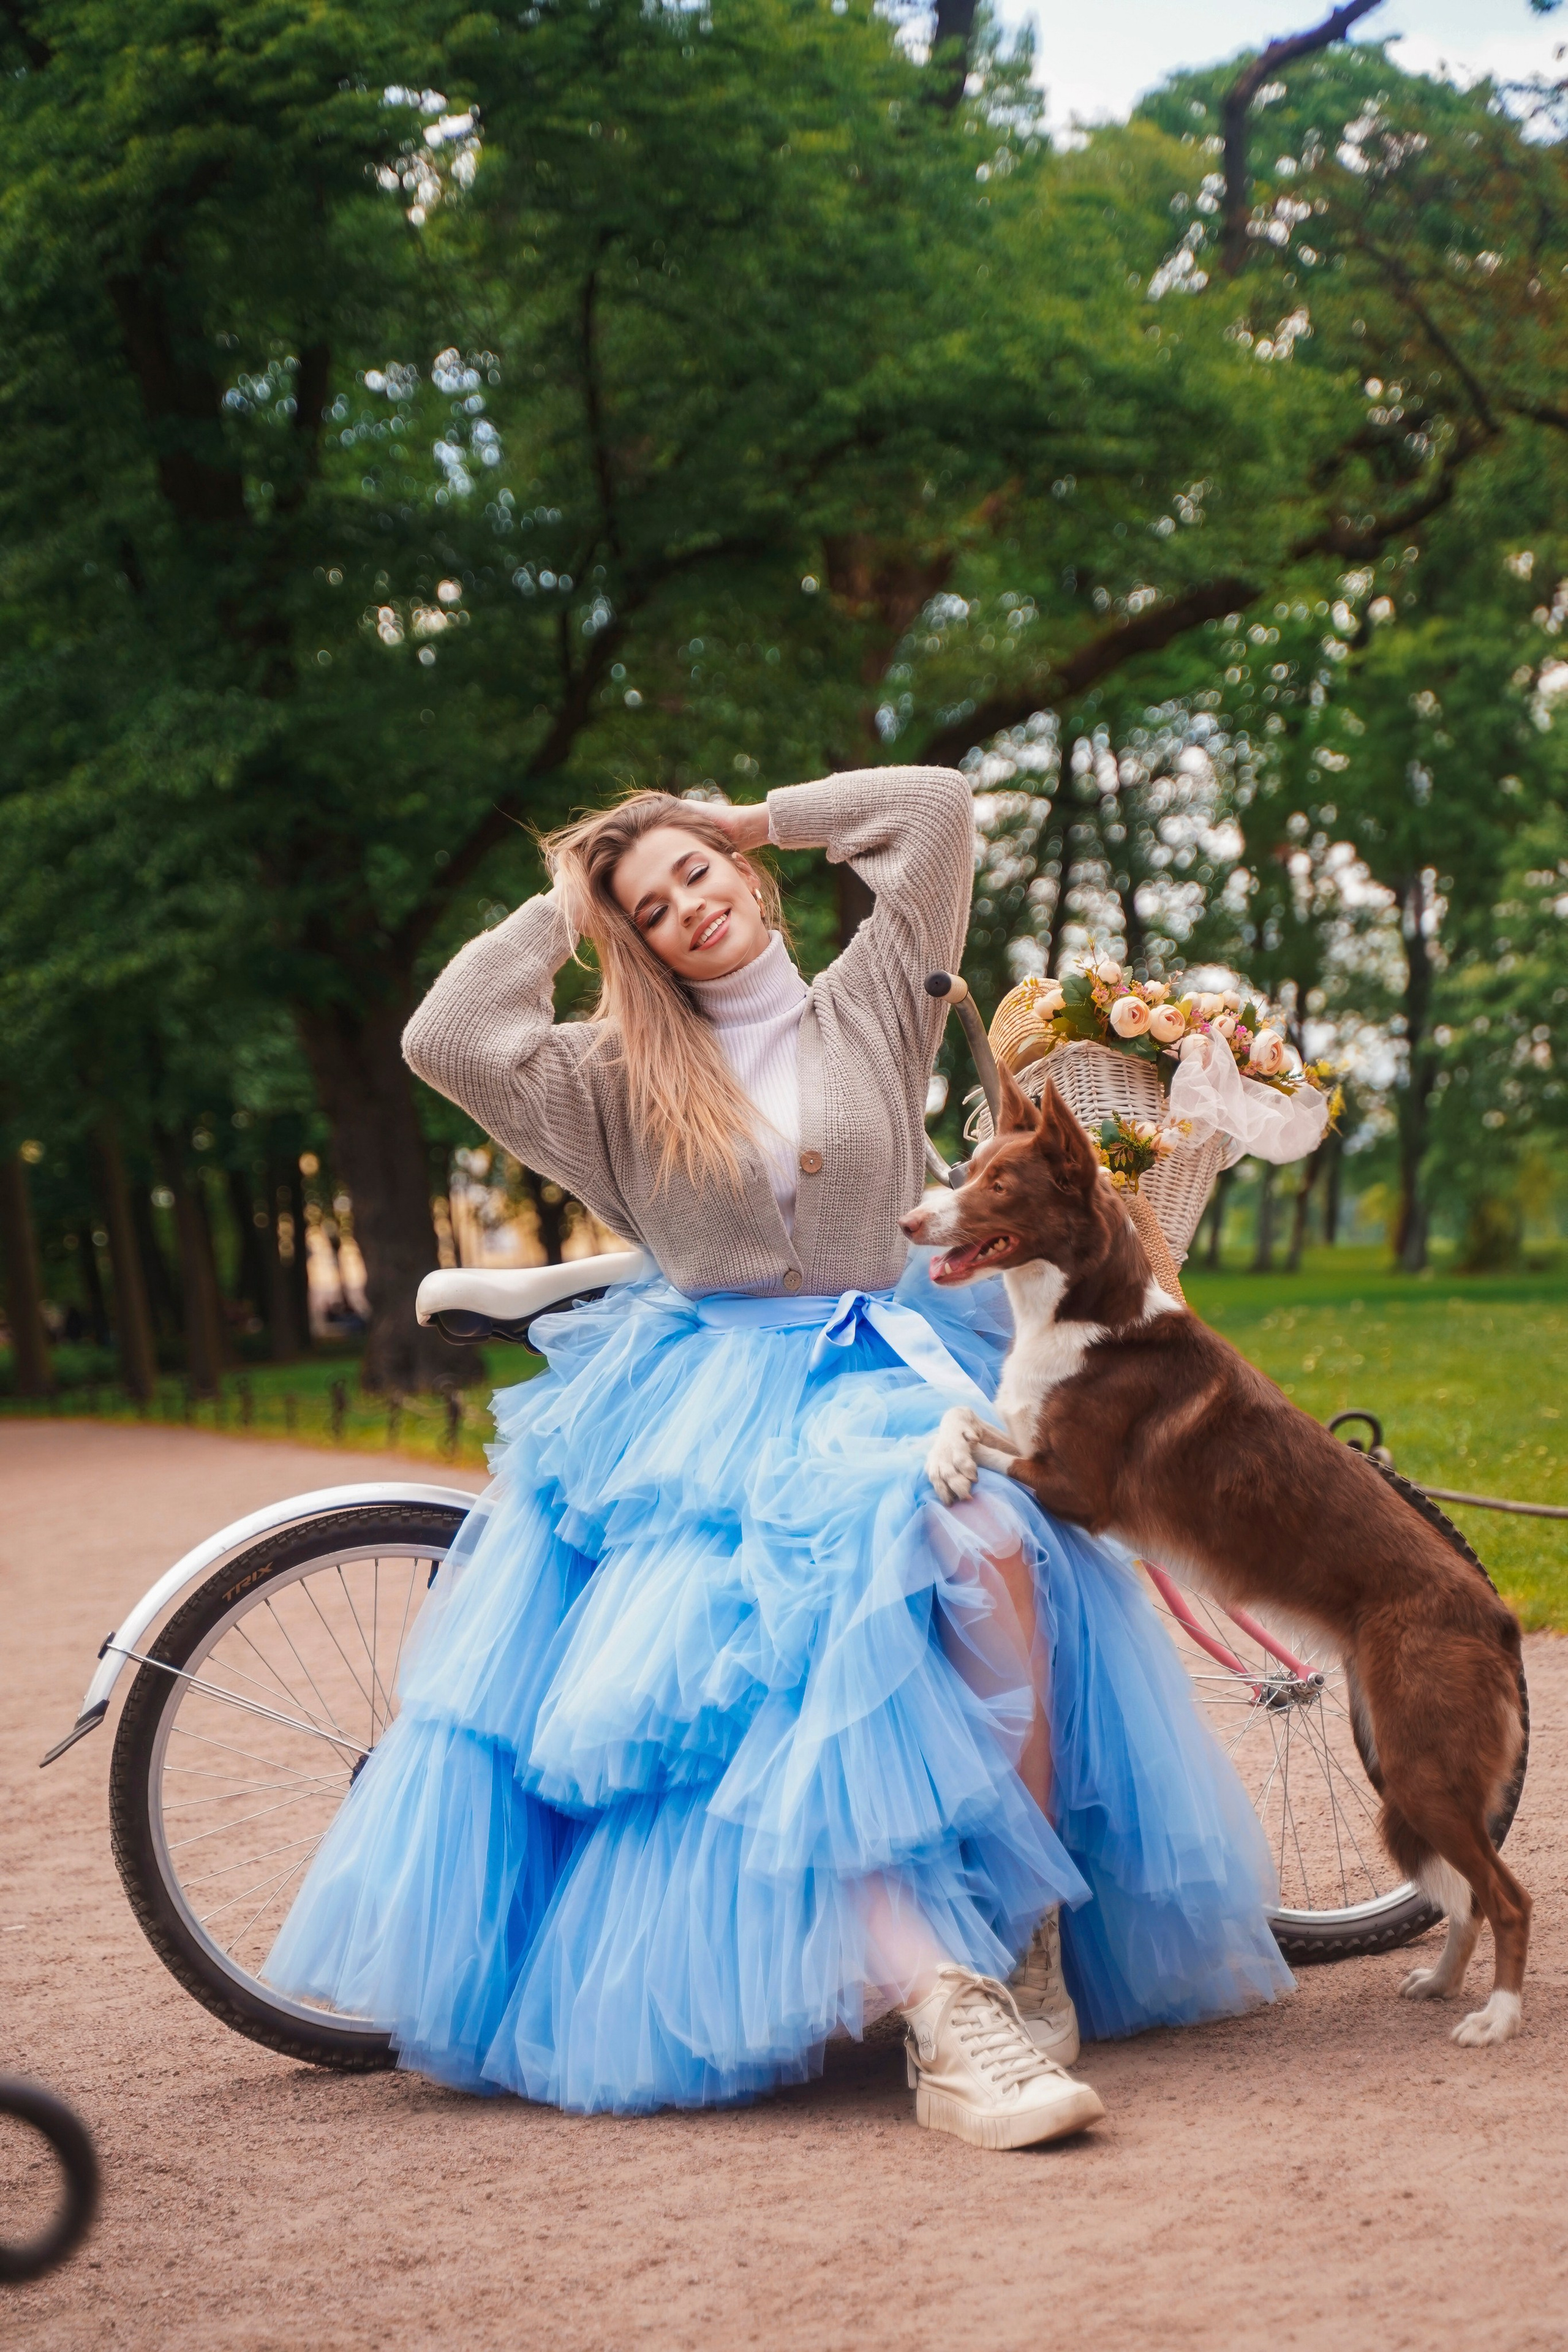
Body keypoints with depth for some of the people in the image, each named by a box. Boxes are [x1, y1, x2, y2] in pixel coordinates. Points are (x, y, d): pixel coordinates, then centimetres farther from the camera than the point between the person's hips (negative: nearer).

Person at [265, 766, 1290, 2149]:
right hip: (710, 1401, 0)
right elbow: (448, 1038, -4)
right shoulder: (624, 1075, 12)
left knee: (986, 1547, -33)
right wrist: (558, 912, 9)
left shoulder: (866, 1008, 12)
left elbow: (939, 806, 8)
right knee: (788, 1650, -28)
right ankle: (941, 2002, -40)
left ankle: (1031, 1936, -25)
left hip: (889, 1364, 1)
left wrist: (754, 822, 16)